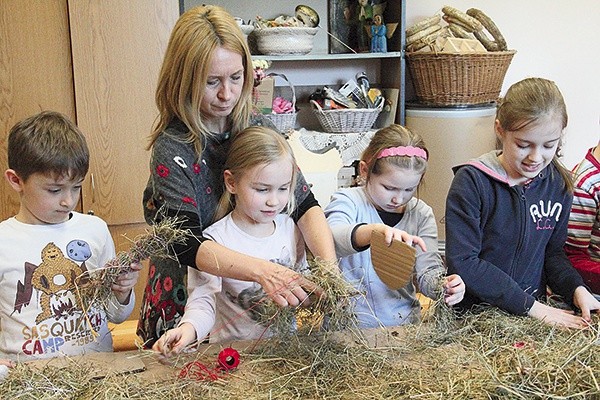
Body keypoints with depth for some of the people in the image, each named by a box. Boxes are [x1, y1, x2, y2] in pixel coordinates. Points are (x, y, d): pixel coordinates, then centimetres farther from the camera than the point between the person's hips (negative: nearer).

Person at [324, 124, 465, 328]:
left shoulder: (421, 214, 9)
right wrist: (375, 231, -47)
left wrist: (443, 285, -21)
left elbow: (428, 269, 3)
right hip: (348, 324, -3)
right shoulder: (347, 201, -4)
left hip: (404, 324, 4)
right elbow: (332, 238, -27)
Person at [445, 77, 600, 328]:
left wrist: (576, 290, -6)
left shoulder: (558, 184, 4)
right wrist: (532, 307, -15)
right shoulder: (472, 182, -13)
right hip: (472, 314, -3)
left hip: (536, 311, 3)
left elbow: (553, 253, 14)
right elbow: (462, 263, -16)